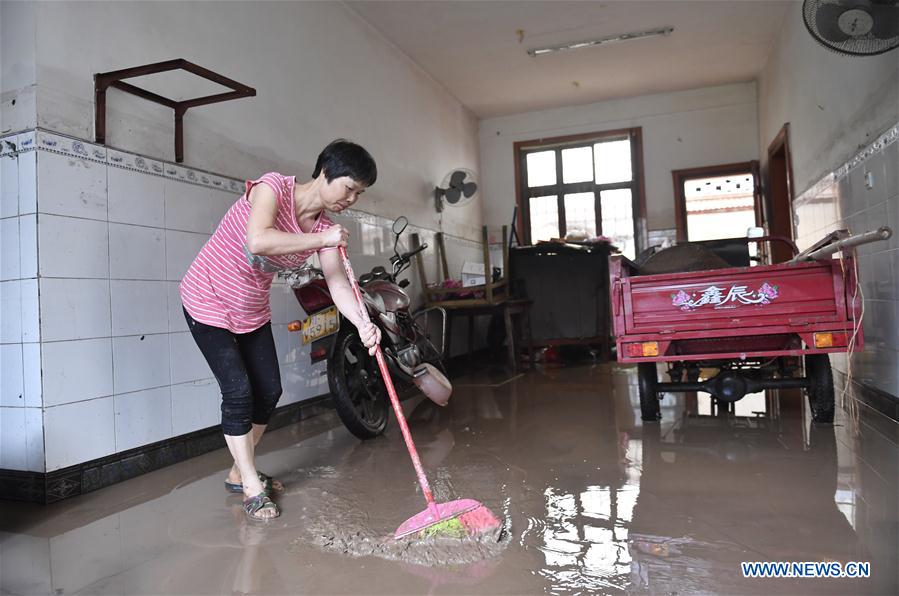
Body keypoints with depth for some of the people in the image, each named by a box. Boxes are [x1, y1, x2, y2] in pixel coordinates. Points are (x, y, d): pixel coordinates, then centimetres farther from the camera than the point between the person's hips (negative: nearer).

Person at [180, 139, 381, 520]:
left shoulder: (325, 227, -6)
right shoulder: (272, 187, -24)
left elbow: (337, 281, -16)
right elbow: (258, 241, -42)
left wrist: (362, 324, -33)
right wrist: (321, 239, -33)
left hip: (253, 311, 7)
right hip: (209, 302, -7)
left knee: (269, 391, 8)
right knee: (238, 392, -9)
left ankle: (240, 473, 28)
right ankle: (252, 490, 5)